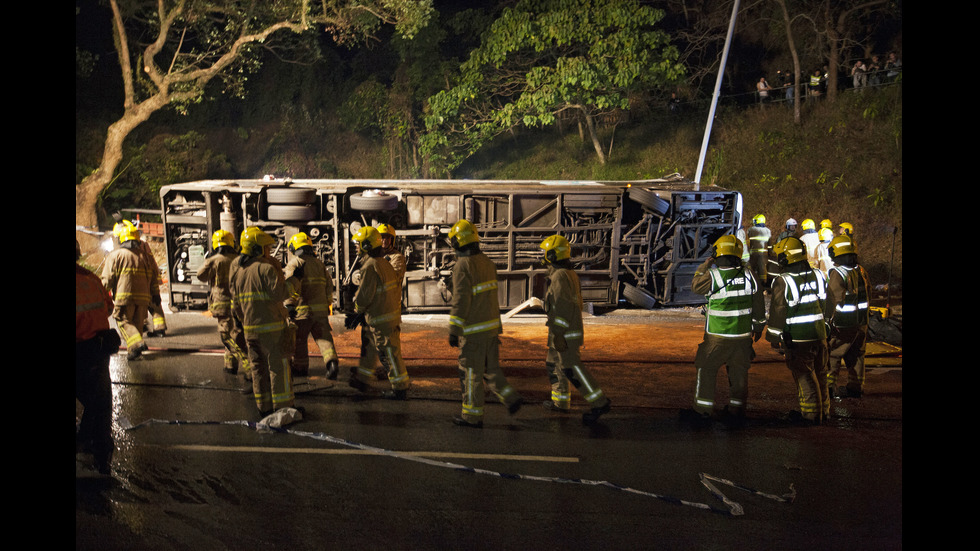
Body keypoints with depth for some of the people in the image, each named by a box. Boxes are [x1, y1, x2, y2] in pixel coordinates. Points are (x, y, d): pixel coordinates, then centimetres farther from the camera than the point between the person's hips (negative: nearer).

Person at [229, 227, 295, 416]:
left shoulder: (236, 270, 10)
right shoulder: (266, 268, -14)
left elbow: (236, 304, 15)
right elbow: (280, 294, -18)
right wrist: (279, 272, -7)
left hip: (250, 328, 7)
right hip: (271, 326, -7)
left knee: (258, 367, 13)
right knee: (278, 366, 0)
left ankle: (264, 407, 18)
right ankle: (283, 406, 4)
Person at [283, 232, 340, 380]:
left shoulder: (294, 263, -3)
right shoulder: (319, 263, 15)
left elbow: (291, 284, -16)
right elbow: (329, 285, 16)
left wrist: (289, 304, -18)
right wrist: (328, 304, 24)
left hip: (303, 309, -4)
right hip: (321, 309, 5)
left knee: (299, 339, 10)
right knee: (323, 337, 3)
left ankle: (300, 367, 21)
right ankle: (332, 361, -18)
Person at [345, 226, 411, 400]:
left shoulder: (370, 267, -20)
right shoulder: (383, 263, 11)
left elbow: (364, 295, -20)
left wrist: (357, 311, 2)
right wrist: (359, 314, 18)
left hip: (381, 319, -10)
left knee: (390, 353, -2)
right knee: (369, 347, 22)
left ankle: (400, 389, 6)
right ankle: (361, 380, 35)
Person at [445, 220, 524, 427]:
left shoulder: (462, 267, -17)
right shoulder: (487, 262, 8)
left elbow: (460, 302, -20)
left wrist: (453, 332, -15)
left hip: (474, 330, -8)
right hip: (491, 325, 8)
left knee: (471, 373, 3)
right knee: (490, 368, 18)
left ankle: (472, 416, 11)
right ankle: (511, 397, 6)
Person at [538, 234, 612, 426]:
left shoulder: (559, 276, -18)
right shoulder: (570, 274, 13)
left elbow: (563, 307, -24)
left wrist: (558, 335, -24)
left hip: (564, 333, -10)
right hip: (572, 330, 10)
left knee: (571, 369, -10)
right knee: (554, 364, 19)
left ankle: (599, 403, -10)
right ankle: (560, 401, 26)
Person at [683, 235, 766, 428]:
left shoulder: (712, 275, -15)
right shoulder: (748, 275, -1)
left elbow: (695, 285, 5)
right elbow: (759, 304, 8)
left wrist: (705, 265, 10)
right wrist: (758, 326, 21)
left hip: (717, 335, -4)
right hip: (743, 335, 4)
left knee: (706, 371, 10)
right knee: (739, 373, 14)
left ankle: (703, 412, 13)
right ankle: (736, 412, 22)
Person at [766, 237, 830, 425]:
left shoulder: (783, 282, -14)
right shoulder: (817, 276, 5)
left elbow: (778, 312, -12)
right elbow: (826, 305, 15)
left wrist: (775, 338, -4)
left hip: (797, 338, -6)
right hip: (819, 333, 6)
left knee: (804, 375, 3)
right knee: (819, 373, 17)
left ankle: (810, 413, 8)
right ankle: (823, 409, 29)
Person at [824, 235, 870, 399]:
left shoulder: (837, 274, -19)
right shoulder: (861, 271, 3)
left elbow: (833, 301, -19)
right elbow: (868, 289, 16)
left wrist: (827, 320, -11)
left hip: (843, 324, -7)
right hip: (861, 323, 7)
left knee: (832, 355, 4)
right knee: (856, 355, 16)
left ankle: (829, 386, 6)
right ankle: (856, 387, 24)